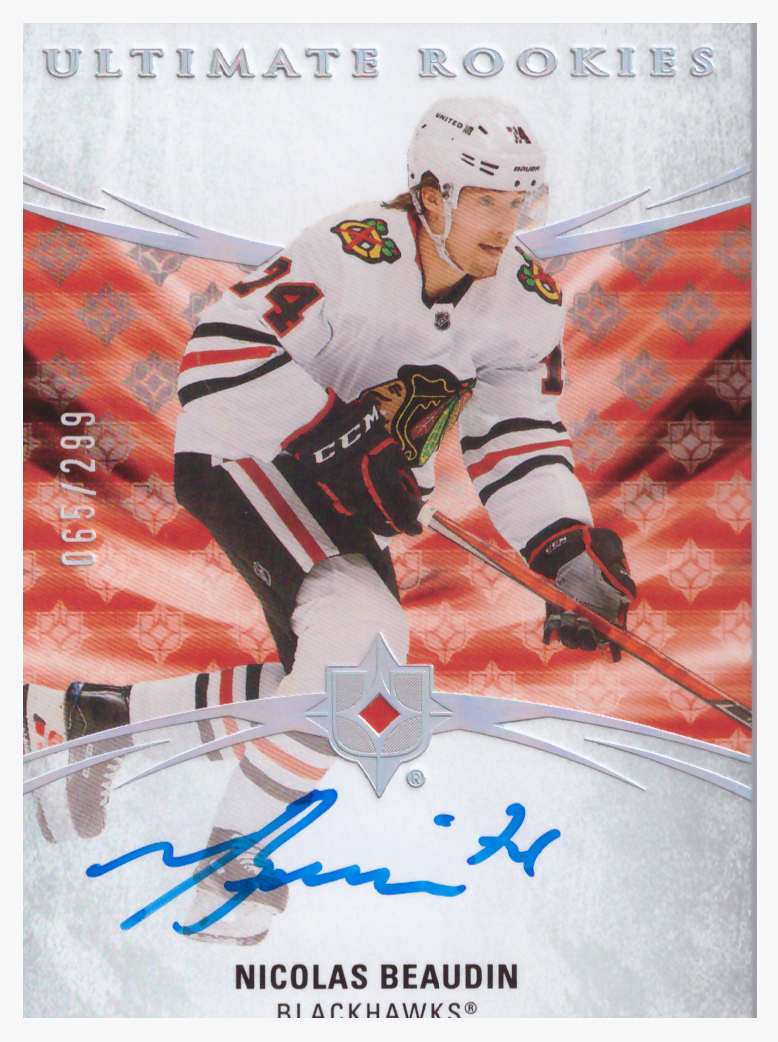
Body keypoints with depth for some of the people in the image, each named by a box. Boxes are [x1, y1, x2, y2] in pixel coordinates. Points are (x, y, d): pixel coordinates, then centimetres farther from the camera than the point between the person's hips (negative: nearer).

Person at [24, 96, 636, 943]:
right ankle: (232, 863, -10)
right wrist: (341, 441, -31)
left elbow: (518, 441, 1)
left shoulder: (529, 304, -2)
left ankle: (97, 714, 16)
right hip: (242, 455, -7)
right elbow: (222, 351, -28)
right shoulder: (353, 252, -23)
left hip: (352, 497, 8)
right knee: (364, 632, -27)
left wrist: (570, 554, -13)